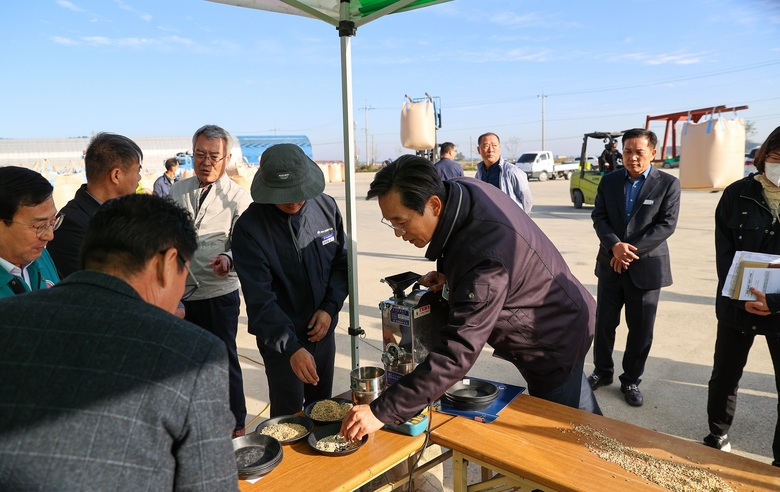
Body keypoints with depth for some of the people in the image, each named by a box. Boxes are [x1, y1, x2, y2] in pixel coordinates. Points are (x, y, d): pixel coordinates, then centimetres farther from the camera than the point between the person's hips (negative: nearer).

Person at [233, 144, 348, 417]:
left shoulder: (326, 207, -6)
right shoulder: (249, 227, -18)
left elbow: (342, 262, 5)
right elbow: (259, 299, -20)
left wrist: (330, 307, -8)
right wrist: (291, 346, -26)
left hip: (322, 329, 4)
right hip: (280, 339, -4)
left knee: (323, 407, 20)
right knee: (288, 416, 8)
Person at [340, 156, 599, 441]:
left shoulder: (485, 258, -42)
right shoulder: (460, 189, -15)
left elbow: (458, 352, -44)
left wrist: (383, 411, -42)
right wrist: (448, 275, -11)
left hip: (554, 342, -8)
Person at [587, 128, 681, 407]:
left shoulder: (668, 183, -3)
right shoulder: (609, 181, 5)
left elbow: (666, 224, -11)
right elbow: (599, 217, -1)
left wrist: (632, 249, -19)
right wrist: (615, 245, -19)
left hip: (646, 267, -2)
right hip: (611, 265, 3)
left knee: (641, 329, 7)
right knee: (604, 323, 11)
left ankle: (631, 381, 24)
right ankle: (602, 372, 30)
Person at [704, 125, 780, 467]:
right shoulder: (738, 194, -3)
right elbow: (724, 252, -3)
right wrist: (741, 297, -14)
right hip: (737, 306, 1)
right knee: (724, 377, 14)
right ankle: (717, 439, 36)